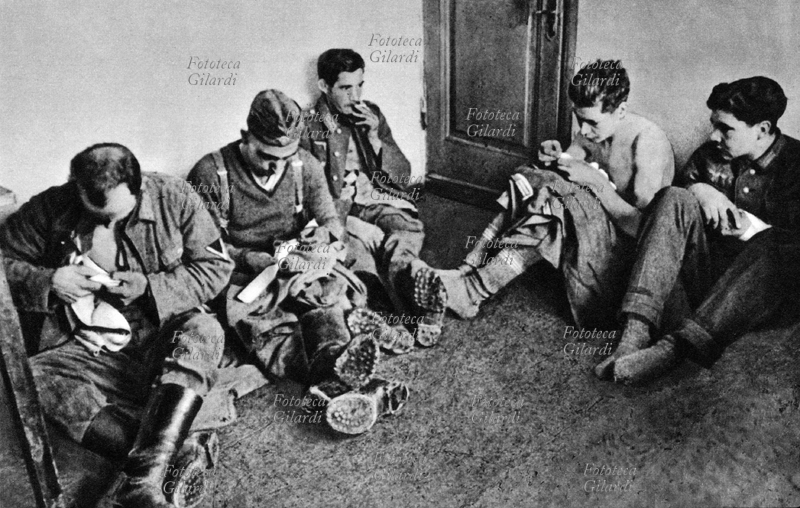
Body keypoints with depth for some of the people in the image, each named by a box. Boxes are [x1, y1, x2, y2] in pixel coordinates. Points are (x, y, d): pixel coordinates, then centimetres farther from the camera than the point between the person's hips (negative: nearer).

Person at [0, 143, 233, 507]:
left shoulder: (173, 199, -6)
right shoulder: (51, 208, -3)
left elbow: (216, 266, -2)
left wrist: (151, 287, -14)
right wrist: (48, 281, -11)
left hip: (164, 341, -1)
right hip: (87, 351, 2)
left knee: (203, 330, -34)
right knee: (34, 378, -28)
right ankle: (175, 455, -34)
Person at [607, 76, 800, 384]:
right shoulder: (710, 154, 12)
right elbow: (671, 201, 13)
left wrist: (752, 227, -20)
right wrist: (697, 190, -7)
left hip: (758, 280, -3)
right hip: (703, 266, 3)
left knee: (772, 246, -36)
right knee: (675, 199, -22)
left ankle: (673, 347, -50)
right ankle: (636, 331, -39)